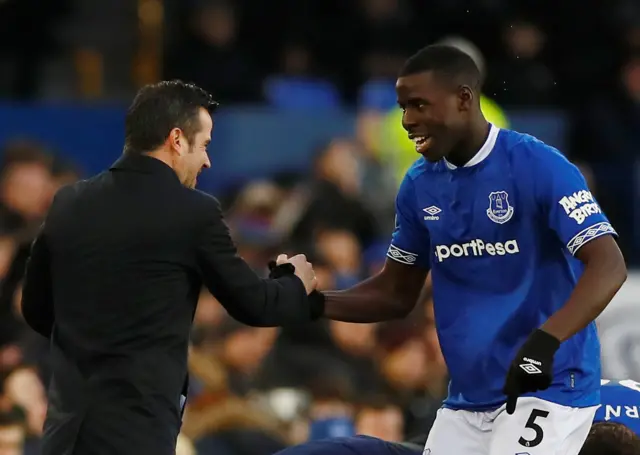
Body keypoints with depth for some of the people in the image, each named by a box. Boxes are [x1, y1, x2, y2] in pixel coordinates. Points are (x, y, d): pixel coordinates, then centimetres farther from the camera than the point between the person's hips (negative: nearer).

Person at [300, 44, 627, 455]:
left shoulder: (537, 167, -14)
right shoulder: (420, 185, 6)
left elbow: (608, 266, -22)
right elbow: (397, 294, 16)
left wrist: (545, 340, -37)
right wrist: (311, 303, -1)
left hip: (546, 388, -7)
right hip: (468, 400, 7)